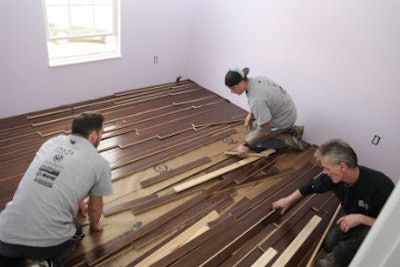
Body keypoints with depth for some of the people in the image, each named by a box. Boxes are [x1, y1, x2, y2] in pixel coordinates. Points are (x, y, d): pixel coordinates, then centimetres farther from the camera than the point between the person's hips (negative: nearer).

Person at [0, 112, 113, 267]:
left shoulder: (52, 142, 17)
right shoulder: (100, 164, 1)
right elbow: (95, 206, 17)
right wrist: (95, 224, 40)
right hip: (46, 242, -3)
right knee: (75, 230, 32)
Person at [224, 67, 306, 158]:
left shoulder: (256, 99, -34)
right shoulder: (257, 79, -7)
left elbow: (266, 129, -29)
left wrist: (246, 145, -23)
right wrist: (250, 115, 7)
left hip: (283, 121, -9)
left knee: (253, 143, -2)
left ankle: (287, 140, -1)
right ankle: (291, 129, 18)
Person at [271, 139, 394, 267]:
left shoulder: (381, 185, -40)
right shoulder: (334, 176, -24)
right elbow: (312, 186, -4)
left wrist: (361, 218, -39)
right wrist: (288, 200, 8)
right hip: (348, 214, 5)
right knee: (329, 244, -7)